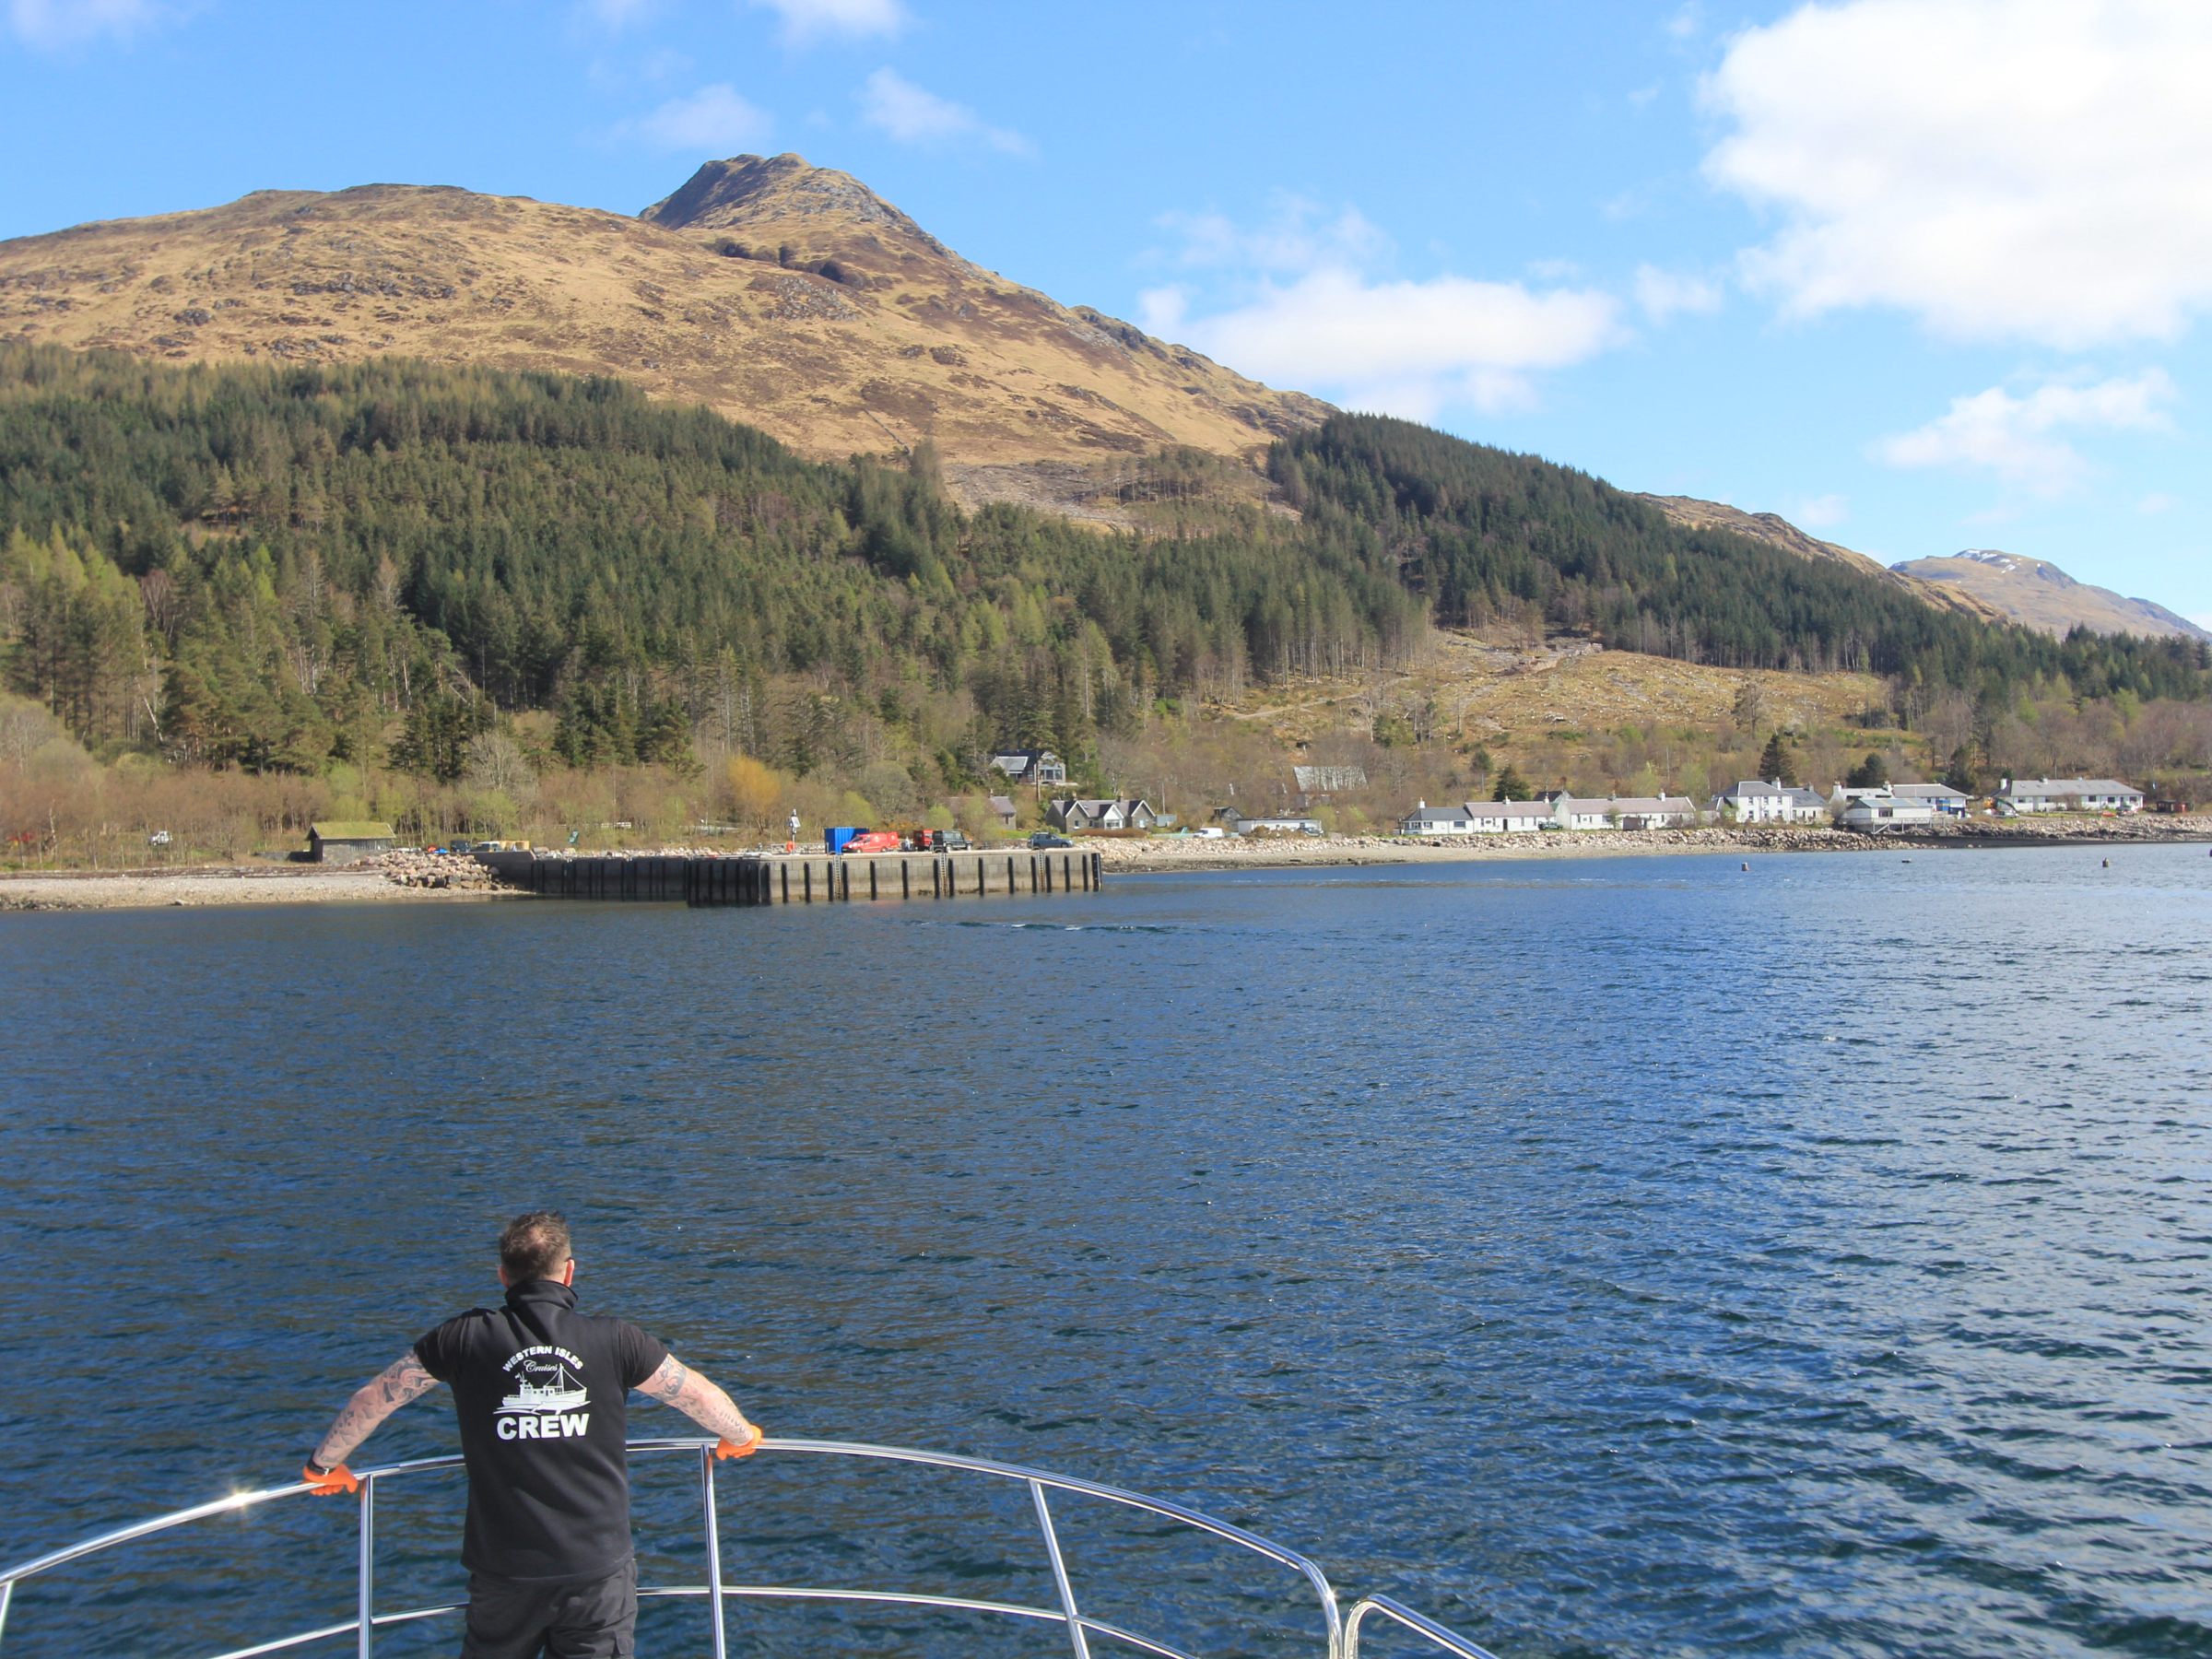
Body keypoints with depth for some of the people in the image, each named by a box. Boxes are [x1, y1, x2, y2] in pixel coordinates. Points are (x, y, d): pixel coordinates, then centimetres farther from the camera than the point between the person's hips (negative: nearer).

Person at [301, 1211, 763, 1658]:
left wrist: (325, 1463, 25)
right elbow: (700, 1396, 5)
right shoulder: (615, 1340, -5)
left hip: (504, 1570, 1)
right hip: (599, 1566, -1)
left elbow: (372, 1400, 6)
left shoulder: (466, 1339, -4)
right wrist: (739, 1437, 26)